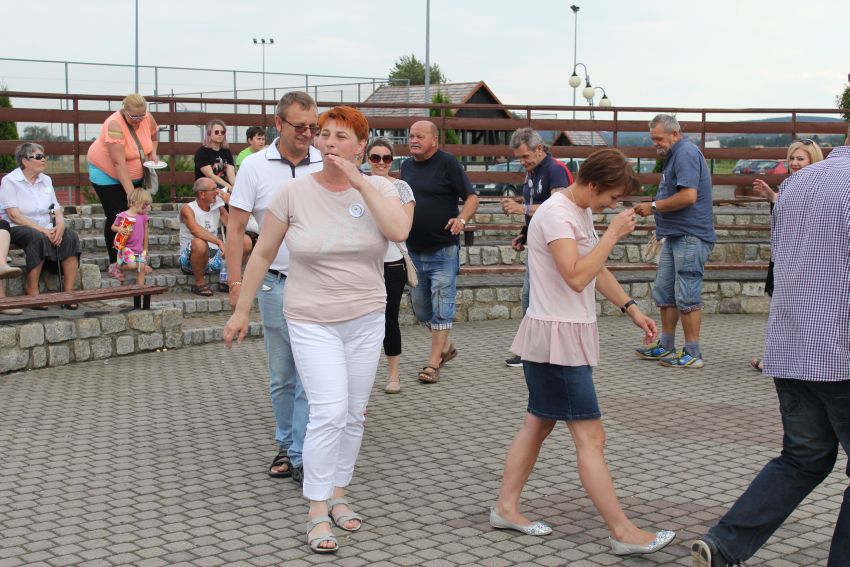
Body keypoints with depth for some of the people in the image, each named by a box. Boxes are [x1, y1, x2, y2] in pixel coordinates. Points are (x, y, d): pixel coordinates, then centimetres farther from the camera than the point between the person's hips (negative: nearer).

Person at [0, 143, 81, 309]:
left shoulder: (46, 180, 14)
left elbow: (57, 211, 10)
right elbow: (14, 215, -13)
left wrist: (60, 226, -14)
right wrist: (43, 230, -22)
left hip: (47, 229, 5)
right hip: (17, 229, -5)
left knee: (71, 237, -23)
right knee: (38, 238, -37)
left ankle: (68, 292, -26)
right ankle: (32, 292, -29)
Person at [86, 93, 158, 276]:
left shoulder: (147, 119, -12)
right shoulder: (115, 125, -30)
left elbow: (153, 138, 13)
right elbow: (119, 163, -33)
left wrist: (153, 154, -9)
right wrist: (130, 192, -35)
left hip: (135, 175, 6)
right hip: (107, 173, -6)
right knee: (115, 217, -10)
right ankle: (114, 262, -4)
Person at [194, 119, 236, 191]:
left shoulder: (226, 151, 13)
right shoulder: (202, 152, -3)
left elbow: (231, 175, 1)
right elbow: (210, 176, -14)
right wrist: (230, 187, -26)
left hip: (224, 186, 6)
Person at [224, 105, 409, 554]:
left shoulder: (378, 188, -2)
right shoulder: (294, 192, -6)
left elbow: (399, 231, -23)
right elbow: (262, 254, 0)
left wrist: (360, 183, -22)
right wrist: (241, 311, 2)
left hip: (366, 319, 3)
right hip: (313, 322, -3)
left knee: (354, 414, 11)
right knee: (329, 412, -12)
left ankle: (337, 496, 28)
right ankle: (317, 513, -1)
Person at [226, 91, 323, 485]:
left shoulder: (327, 166, 1)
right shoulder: (255, 166, -1)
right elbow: (235, 228, 0)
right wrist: (236, 283, -7)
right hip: (276, 284, 1)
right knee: (281, 376, 13)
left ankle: (303, 457, 3)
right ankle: (286, 445, 30)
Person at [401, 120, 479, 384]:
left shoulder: (447, 163, -8)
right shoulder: (407, 166, 9)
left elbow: (472, 197, -9)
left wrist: (462, 219, -26)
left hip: (443, 250, -7)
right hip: (414, 251, 7)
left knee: (441, 308, -4)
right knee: (420, 307, 15)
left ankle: (433, 362, 1)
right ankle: (445, 346, 34)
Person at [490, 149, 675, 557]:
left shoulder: (582, 213, 13)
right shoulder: (555, 214, -18)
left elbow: (597, 270, 22)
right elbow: (576, 277, -28)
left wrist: (632, 309, 15)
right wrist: (613, 234, -22)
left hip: (571, 335, 10)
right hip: (556, 338, -10)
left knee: (538, 424, 15)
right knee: (590, 436, -8)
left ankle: (506, 508, 23)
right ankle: (623, 533, -5)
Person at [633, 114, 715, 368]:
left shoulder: (686, 152, -14)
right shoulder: (675, 155, 19)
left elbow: (688, 195, -24)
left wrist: (654, 207, -14)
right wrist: (653, 207, 9)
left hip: (690, 237, -11)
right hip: (675, 235, 11)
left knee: (687, 296, -6)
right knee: (664, 291, 15)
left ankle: (692, 354, 0)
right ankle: (666, 346, 24)